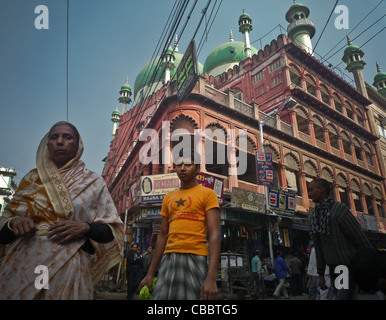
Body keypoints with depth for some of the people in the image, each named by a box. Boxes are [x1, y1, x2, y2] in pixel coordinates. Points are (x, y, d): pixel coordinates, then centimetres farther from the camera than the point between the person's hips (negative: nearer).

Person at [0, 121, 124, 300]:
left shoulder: (93, 182, 3)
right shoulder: (32, 178, 9)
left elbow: (112, 230, 2)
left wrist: (85, 228, -16)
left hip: (68, 267, -2)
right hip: (22, 265, 2)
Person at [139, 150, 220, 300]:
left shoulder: (207, 193, 1)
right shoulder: (168, 198, 17)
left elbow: (214, 234, -8)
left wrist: (211, 277, -18)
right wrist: (150, 273, 16)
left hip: (195, 259, -4)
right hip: (168, 260, 5)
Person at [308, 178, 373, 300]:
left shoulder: (340, 210, -16)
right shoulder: (314, 217, 6)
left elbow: (362, 240, -13)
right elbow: (318, 247, 10)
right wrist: (321, 274, 11)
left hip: (350, 267, -6)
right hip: (333, 269, 6)